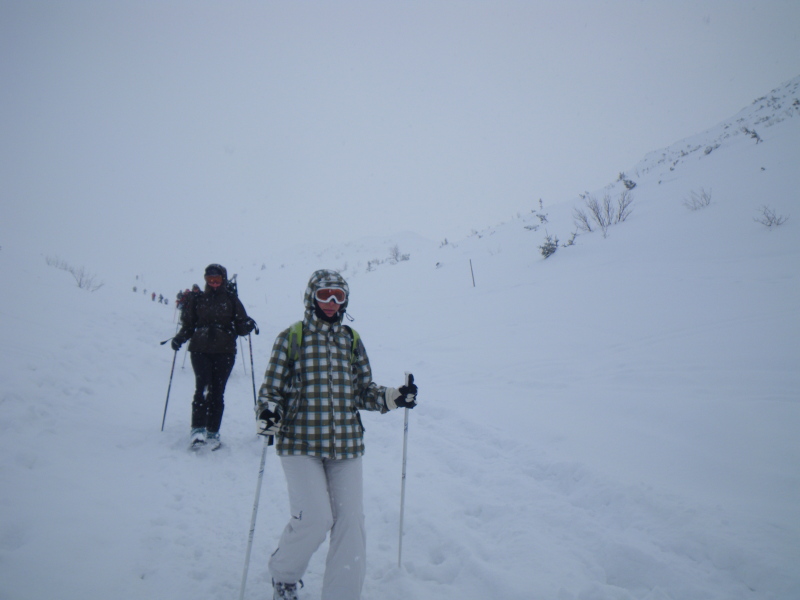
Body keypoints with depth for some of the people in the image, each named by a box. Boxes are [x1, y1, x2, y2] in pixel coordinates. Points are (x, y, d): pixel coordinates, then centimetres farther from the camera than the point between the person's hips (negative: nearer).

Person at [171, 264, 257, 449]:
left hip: (224, 352, 0)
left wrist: (248, 326, -13)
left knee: (217, 392, 1)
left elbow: (240, 327, 8)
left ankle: (213, 432, 10)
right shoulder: (196, 300, 10)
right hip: (200, 350, 0)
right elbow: (188, 326, 14)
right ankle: (198, 429, -11)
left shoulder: (232, 301, 9)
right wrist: (179, 339, -4)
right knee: (202, 387, -16)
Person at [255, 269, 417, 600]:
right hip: (300, 442, -3)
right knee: (315, 518, -10)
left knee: (350, 522, 0)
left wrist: (394, 397, -5)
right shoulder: (290, 338, 1)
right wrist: (267, 413, -18)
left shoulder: (352, 340, 11)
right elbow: (272, 388, 2)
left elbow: (364, 392, 13)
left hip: (346, 444, 4)